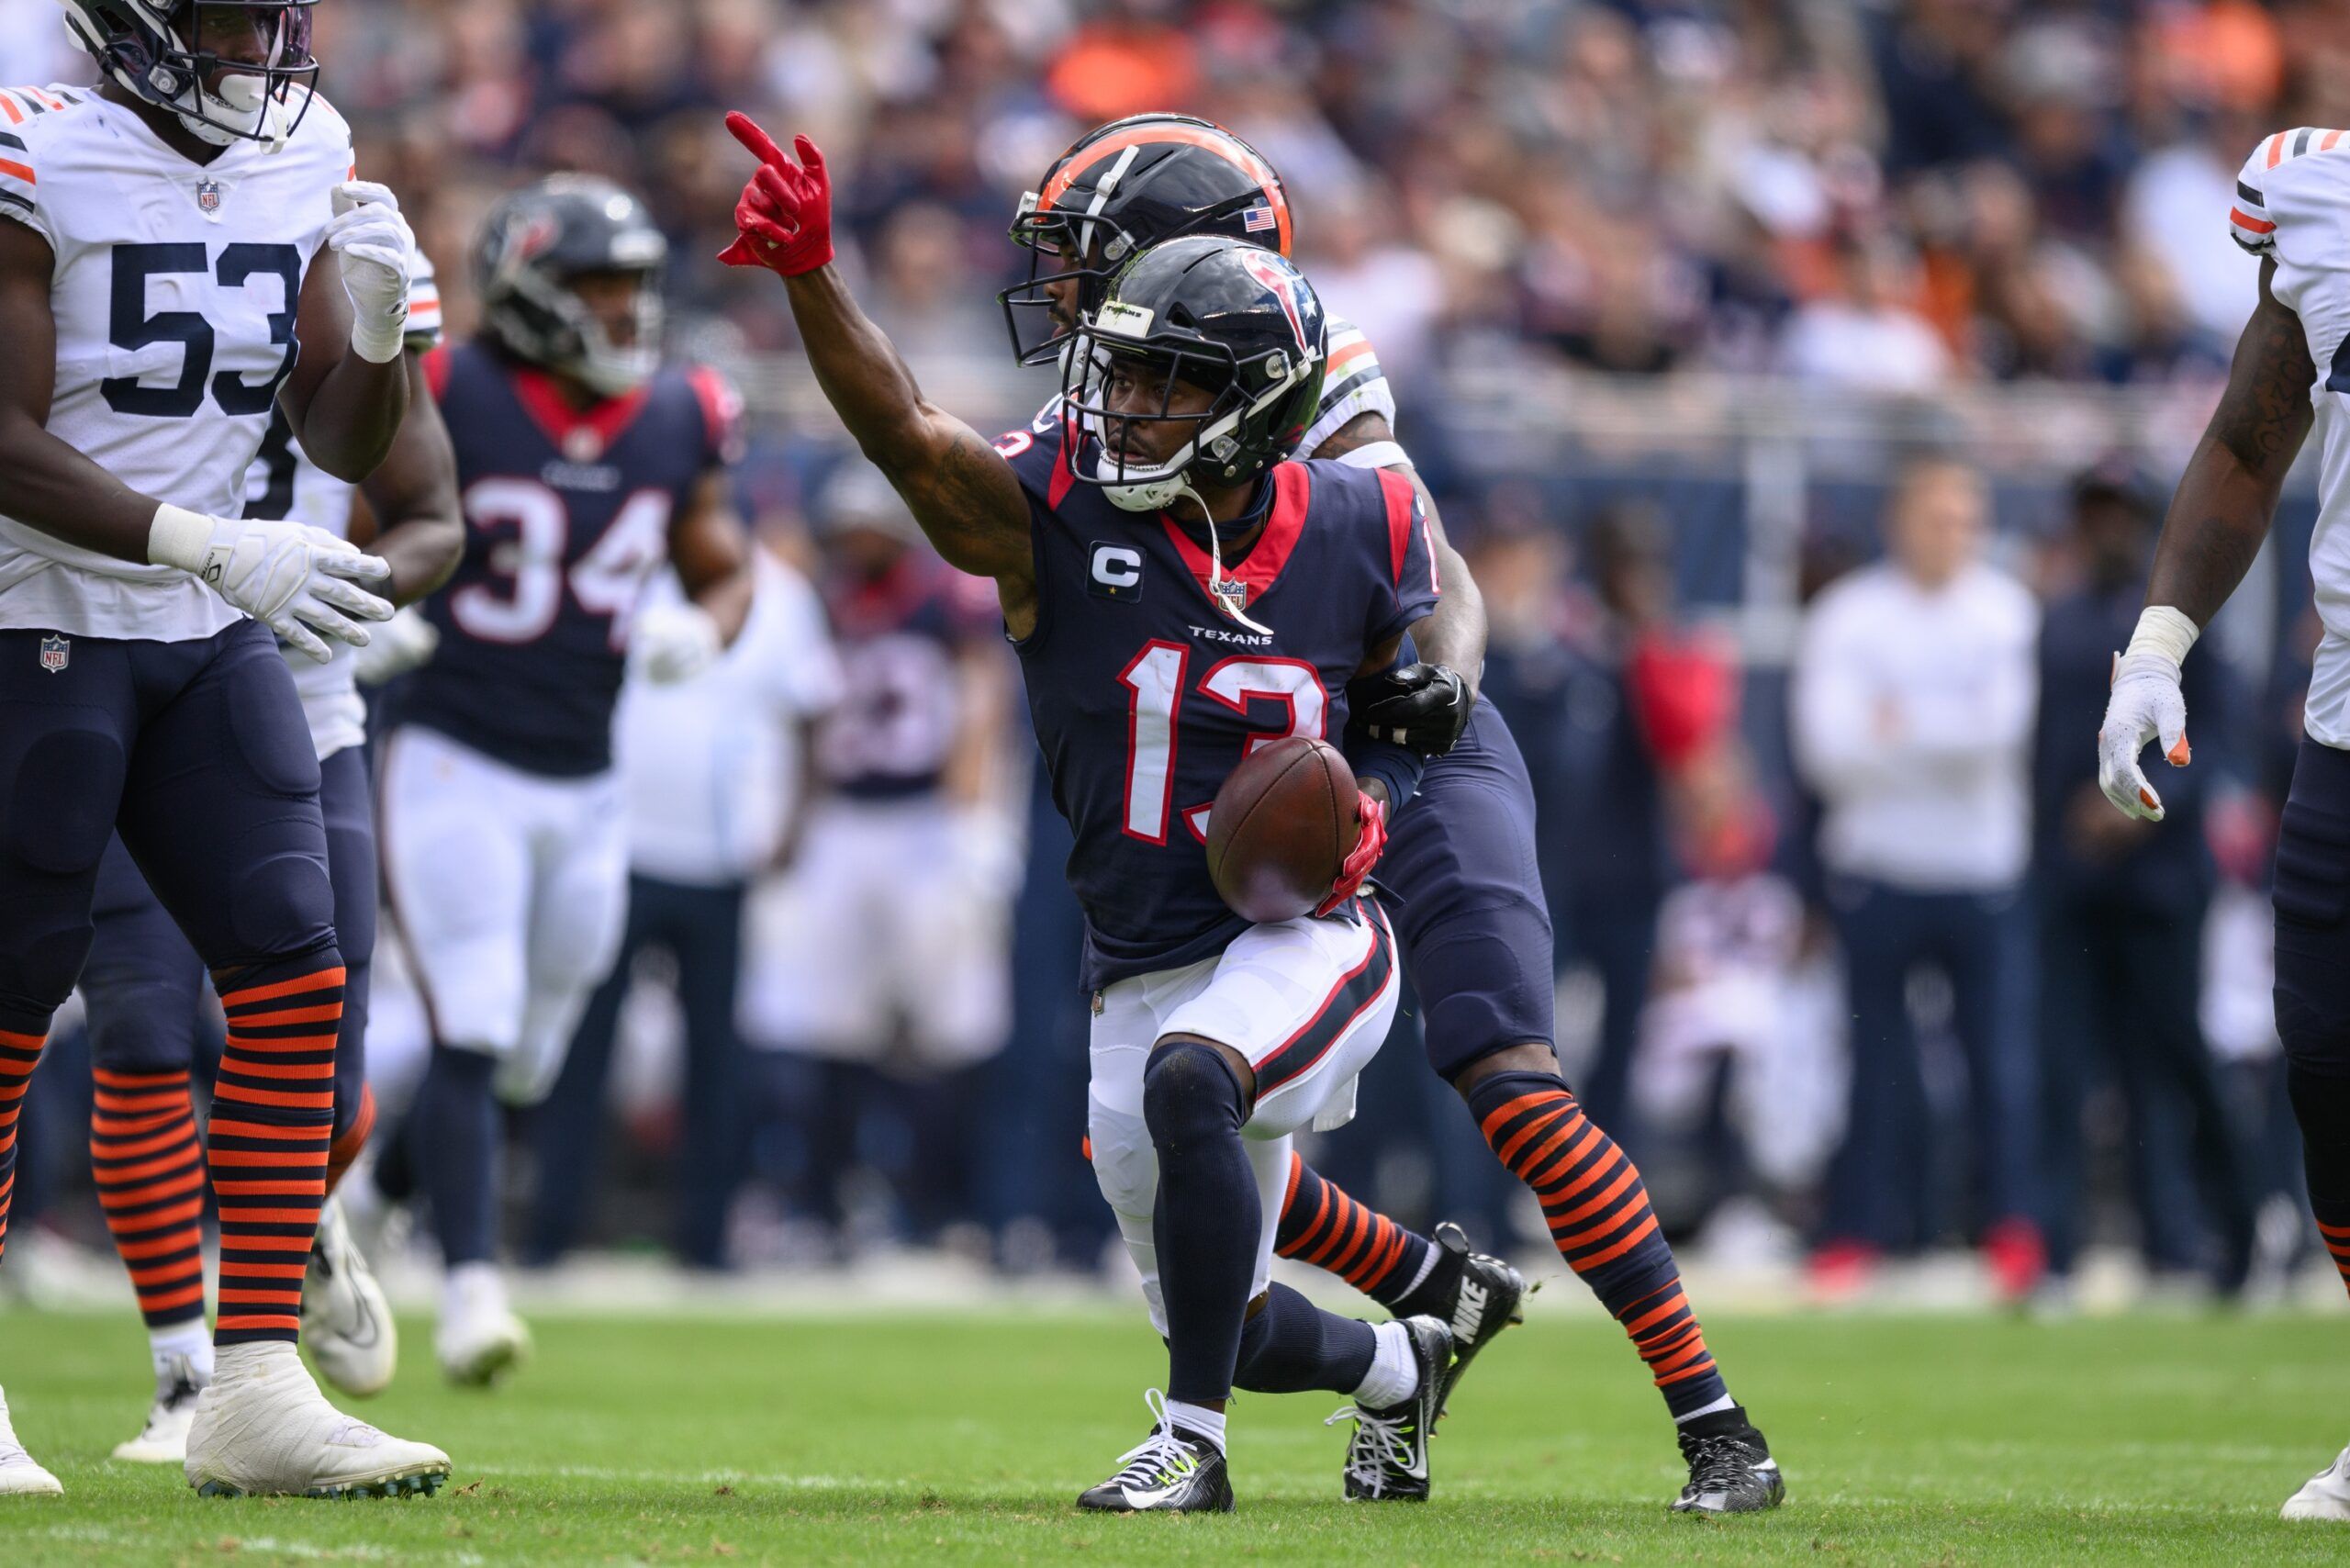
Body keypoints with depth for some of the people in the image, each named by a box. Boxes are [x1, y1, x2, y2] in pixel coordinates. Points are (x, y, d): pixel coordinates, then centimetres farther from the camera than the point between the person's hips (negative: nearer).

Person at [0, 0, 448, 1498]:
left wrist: (374, 327, -13)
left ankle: (257, 1391, -2)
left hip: (212, 640, 6)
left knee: (294, 975, -4)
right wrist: (223, 552, -29)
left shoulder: (309, 159, 3)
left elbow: (345, 446, 8)